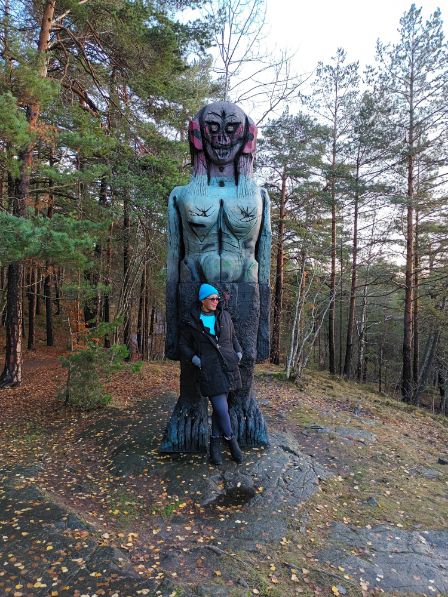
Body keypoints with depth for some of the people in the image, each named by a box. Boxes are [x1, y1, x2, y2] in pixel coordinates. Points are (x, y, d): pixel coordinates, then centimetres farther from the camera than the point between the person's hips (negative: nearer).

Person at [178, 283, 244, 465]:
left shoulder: (225, 316, 10)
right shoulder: (191, 321, 0)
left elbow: (233, 337, 23)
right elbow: (183, 344, 8)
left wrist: (238, 352, 9)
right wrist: (194, 358, -7)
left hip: (229, 367, 4)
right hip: (209, 371, -4)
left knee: (219, 407, 9)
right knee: (222, 409, -7)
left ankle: (215, 444, 26)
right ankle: (231, 440, 19)